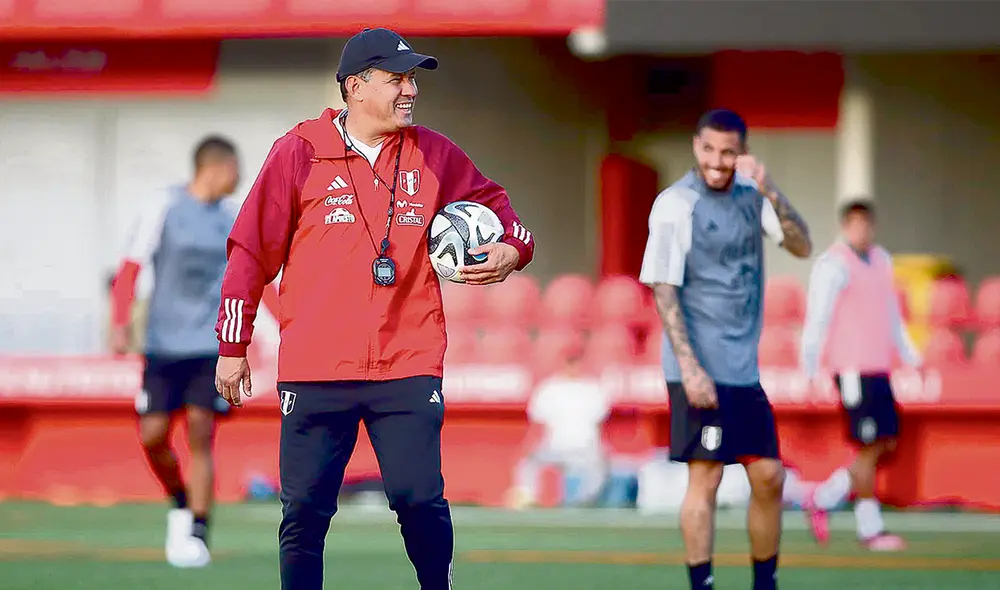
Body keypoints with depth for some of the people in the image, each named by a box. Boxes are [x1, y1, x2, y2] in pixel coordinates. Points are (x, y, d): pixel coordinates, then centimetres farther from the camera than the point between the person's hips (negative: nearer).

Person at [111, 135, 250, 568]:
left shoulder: (229, 217, 9)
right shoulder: (163, 208, -4)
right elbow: (130, 269, -4)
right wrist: (121, 324, -12)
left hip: (211, 346, 2)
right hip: (164, 344, -2)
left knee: (200, 434, -9)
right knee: (152, 435, -3)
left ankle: (197, 533, -6)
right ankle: (180, 504, 24)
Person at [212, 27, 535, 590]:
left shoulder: (434, 155, 7)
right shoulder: (298, 153, 0)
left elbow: (492, 202, 23)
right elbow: (251, 251, 4)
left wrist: (512, 250, 1)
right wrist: (233, 348, 4)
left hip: (409, 369, 1)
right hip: (315, 371, -1)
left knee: (422, 502, -6)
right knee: (305, 511, 1)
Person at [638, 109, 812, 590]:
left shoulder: (750, 194, 9)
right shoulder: (676, 204, -9)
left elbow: (802, 246, 2)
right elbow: (663, 289, -12)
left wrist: (770, 193, -13)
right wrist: (689, 367, -19)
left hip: (744, 368, 7)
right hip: (701, 369, -7)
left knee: (768, 477, 8)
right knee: (704, 477, -8)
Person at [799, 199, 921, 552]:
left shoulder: (881, 260, 17)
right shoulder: (833, 265, -9)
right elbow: (816, 321, -12)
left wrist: (912, 359, 23)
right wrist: (810, 373, -16)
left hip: (878, 369, 8)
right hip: (852, 369, -8)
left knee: (888, 442, 7)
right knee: (870, 446, -6)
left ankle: (823, 499, 17)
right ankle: (870, 529, 2)